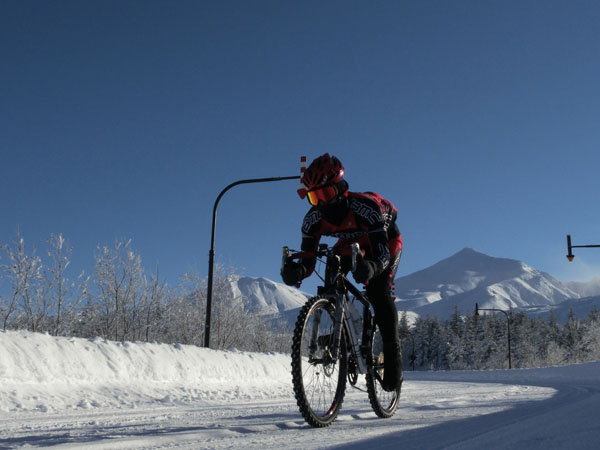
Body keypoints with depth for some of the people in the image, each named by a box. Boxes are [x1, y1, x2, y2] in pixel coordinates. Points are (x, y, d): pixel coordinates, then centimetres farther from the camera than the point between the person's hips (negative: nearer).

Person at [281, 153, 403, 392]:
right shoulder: (313, 219, -27)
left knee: (378, 293, -23)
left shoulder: (365, 206, -41)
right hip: (351, 243, 4)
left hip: (385, 239, -4)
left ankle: (392, 354, -8)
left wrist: (370, 267, -69)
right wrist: (296, 271, -51)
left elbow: (382, 254, -45)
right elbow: (308, 261, -27)